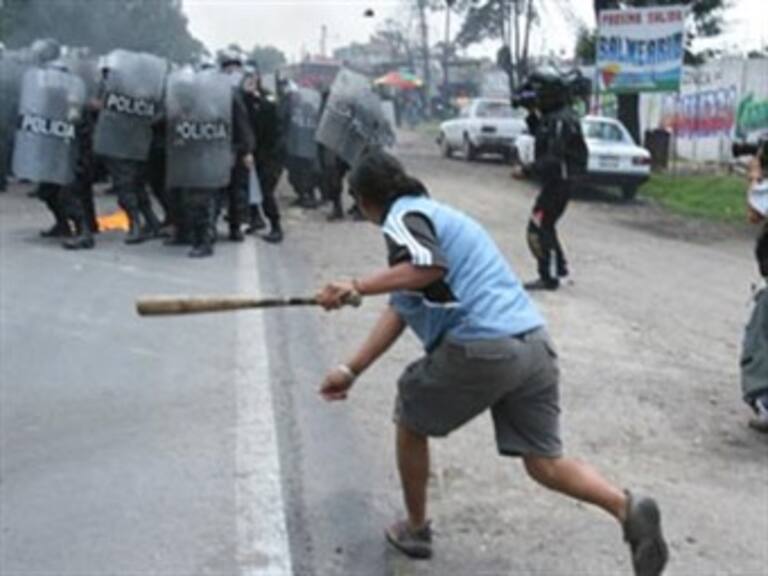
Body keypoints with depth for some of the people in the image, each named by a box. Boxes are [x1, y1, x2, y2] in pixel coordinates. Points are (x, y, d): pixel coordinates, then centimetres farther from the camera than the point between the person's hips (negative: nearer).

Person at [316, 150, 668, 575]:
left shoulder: (403, 216, 0)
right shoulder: (430, 214, 29)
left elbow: (429, 267, -23)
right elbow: (399, 311, 26)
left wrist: (356, 287, -18)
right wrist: (352, 369, 24)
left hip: (481, 347, -8)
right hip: (534, 344, 8)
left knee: (410, 421, 19)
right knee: (546, 464, 12)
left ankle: (415, 530, 32)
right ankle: (626, 507, -9)